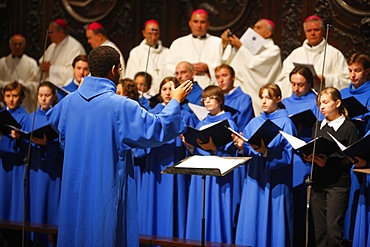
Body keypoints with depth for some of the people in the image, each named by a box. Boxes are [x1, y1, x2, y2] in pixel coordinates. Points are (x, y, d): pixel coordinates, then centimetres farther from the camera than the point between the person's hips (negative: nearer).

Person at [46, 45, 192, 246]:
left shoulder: (71, 100, 0)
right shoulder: (121, 105, -18)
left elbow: (52, 119, 23)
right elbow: (157, 129, -13)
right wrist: (175, 101, 2)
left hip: (75, 187, 6)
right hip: (106, 190, -6)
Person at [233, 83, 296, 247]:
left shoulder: (285, 123, -3)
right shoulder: (254, 123, 13)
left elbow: (288, 155, -12)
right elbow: (248, 153, 12)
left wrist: (266, 152, -24)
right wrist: (242, 147, -9)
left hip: (275, 183, -5)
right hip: (254, 181, 5)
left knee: (272, 224, -3)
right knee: (252, 223, 5)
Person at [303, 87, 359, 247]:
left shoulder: (348, 127, -3)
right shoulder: (319, 126, 15)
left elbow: (351, 159, -9)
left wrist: (329, 162, -20)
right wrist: (308, 157, -3)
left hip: (338, 183, -6)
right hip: (318, 181, 6)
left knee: (333, 229, -9)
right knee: (319, 230, 7)